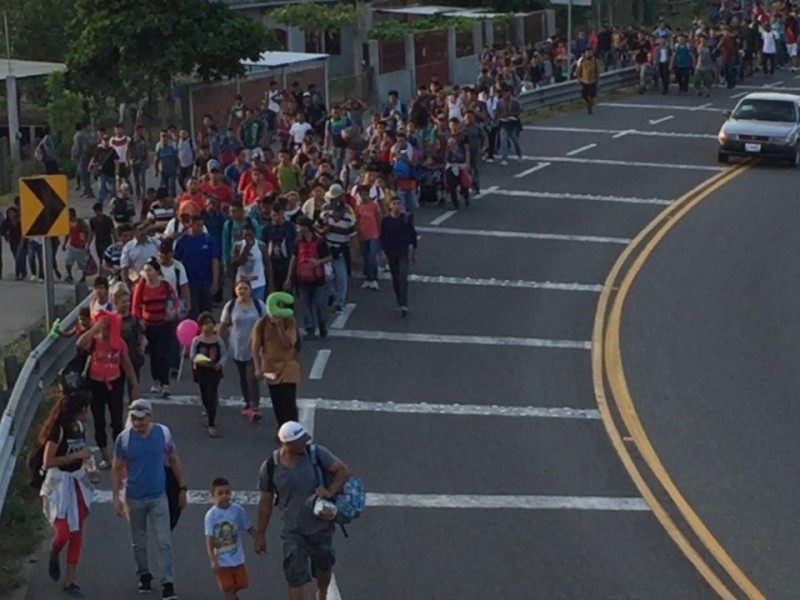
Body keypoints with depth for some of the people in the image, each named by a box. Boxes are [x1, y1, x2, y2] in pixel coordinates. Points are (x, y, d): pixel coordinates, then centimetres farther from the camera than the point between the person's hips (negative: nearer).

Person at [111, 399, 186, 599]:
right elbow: (117, 469, -3)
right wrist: (116, 497, -7)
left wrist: (182, 488, 7)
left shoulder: (163, 433, -7)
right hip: (134, 498, 0)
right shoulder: (124, 438, -10)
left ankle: (168, 584, -2)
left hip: (158, 496, 0)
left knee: (165, 541, -5)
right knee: (139, 542, 14)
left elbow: (174, 461, 5)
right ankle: (144, 576, 34)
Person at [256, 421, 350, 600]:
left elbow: (343, 470, -6)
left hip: (321, 526, 2)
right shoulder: (270, 467, -14)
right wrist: (260, 535, 1)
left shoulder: (316, 453, -14)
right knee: (296, 578, -9)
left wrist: (330, 491, -25)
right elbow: (265, 502, -4)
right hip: (293, 532, -2)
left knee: (324, 569, 21)